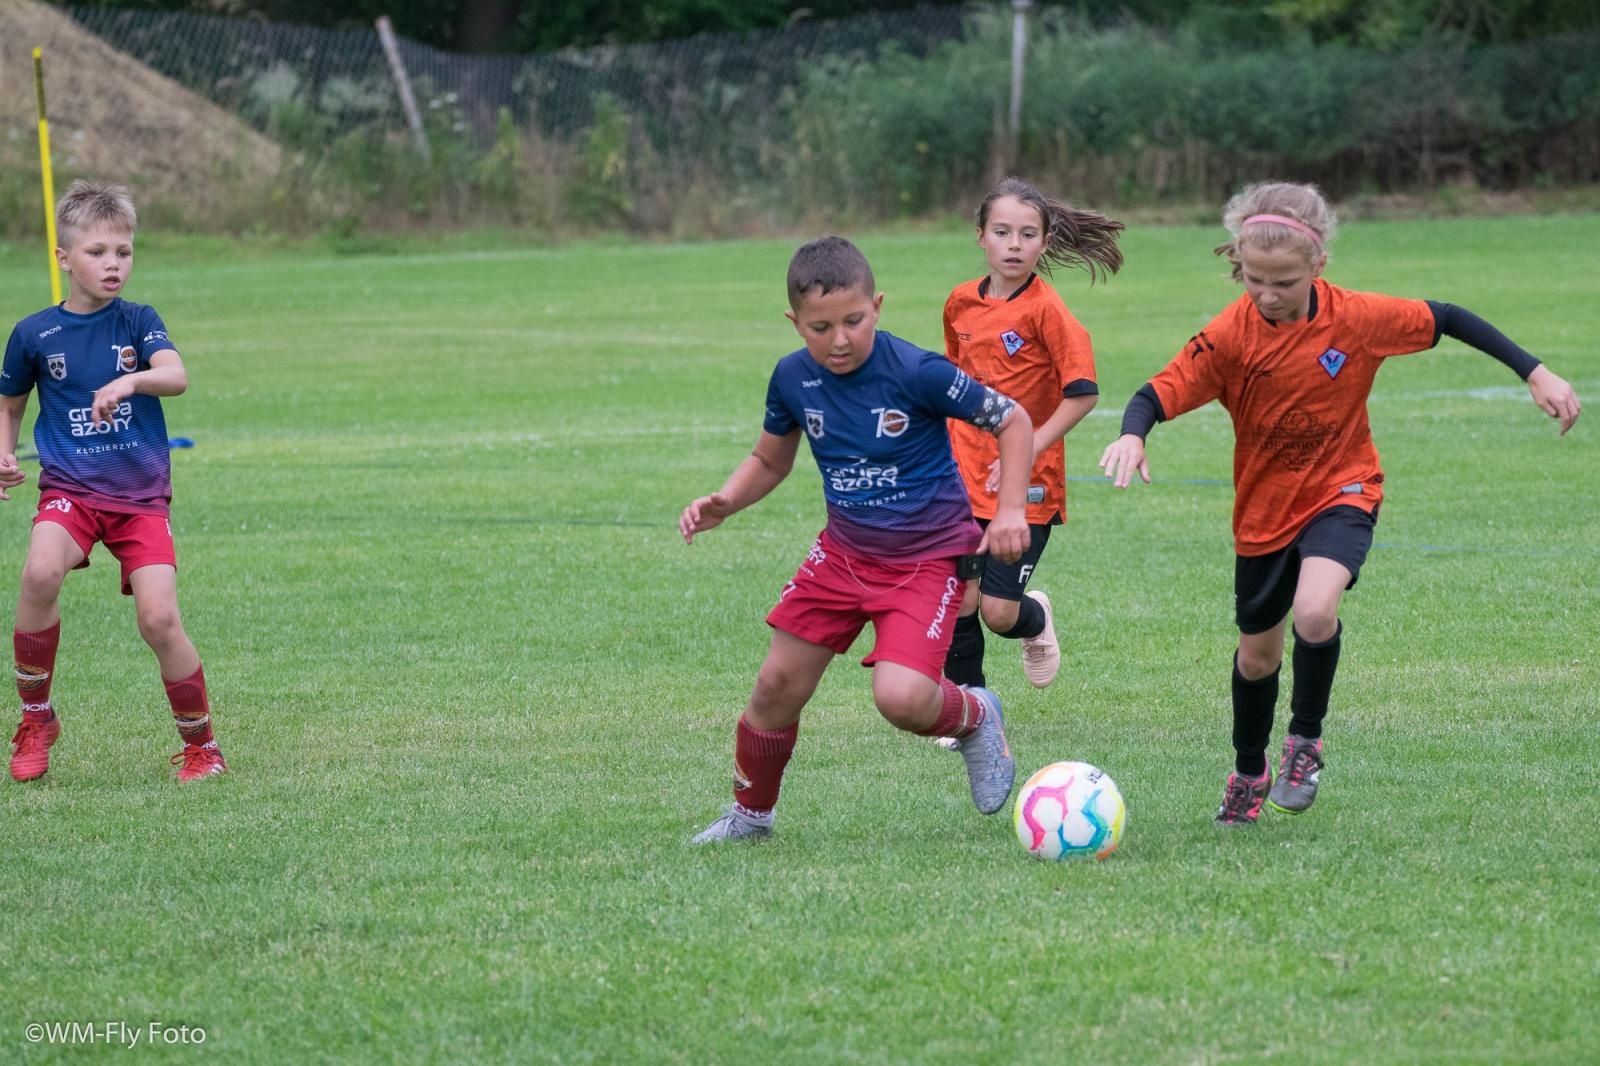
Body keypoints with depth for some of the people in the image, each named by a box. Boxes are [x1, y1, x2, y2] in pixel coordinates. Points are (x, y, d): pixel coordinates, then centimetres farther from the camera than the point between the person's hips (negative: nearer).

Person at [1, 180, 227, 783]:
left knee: (159, 620, -13)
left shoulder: (138, 322, 0)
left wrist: (129, 381, -39)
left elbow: (175, 377, -19)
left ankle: (200, 746, 10)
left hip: (141, 494, 0)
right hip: (69, 488, 0)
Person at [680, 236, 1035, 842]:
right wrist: (724, 503, -6)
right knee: (778, 684, 5)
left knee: (899, 696, -24)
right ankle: (750, 814, 29)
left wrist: (1009, 511, -17)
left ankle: (975, 719, 11)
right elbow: (770, 461, 13)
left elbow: (1013, 421, -10)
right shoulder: (793, 378, -6)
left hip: (926, 557, -5)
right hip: (843, 552, 5)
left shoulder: (917, 374, -21)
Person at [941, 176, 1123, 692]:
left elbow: (1083, 393, -17)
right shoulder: (962, 302, 5)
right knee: (959, 602, -1)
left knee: (998, 610, -6)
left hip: (1027, 484, -4)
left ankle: (1036, 620, 30)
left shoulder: (1045, 309, -12)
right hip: (966, 477, 4)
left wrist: (1029, 449, -20)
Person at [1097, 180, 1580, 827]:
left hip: (1341, 491, -2)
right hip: (1264, 508, 2)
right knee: (1257, 654, 15)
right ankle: (1248, 774, 43)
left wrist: (1535, 373, -5)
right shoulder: (1230, 335, -18)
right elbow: (1159, 393, -22)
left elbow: (1447, 320, -6)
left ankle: (1306, 739, -3)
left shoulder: (1356, 318, -18)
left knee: (1314, 611, -30)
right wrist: (1131, 436, -45)